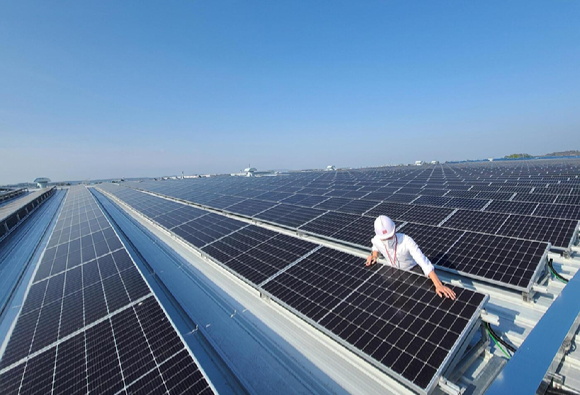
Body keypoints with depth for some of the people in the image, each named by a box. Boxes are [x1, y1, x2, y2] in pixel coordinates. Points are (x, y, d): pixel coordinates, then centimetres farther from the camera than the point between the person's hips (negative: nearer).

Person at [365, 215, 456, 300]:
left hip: (412, 268, -3)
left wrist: (439, 285, -51)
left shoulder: (406, 241, -37)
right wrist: (374, 254, -15)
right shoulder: (376, 240, -24)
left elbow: (424, 263, -43)